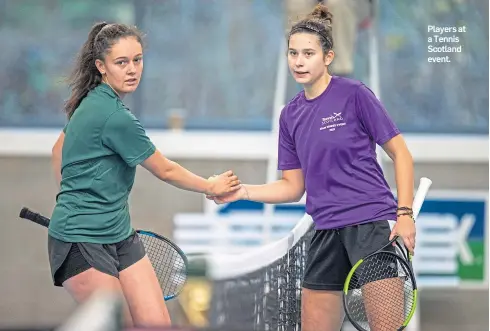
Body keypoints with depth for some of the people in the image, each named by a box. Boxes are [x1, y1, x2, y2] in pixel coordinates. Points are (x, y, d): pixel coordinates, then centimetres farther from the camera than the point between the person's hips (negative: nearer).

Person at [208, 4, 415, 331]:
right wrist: (244, 192, 0)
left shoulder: (354, 95, -6)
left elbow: (401, 154, -3)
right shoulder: (291, 115, 11)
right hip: (327, 232, 6)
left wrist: (405, 215, -12)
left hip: (372, 223, -6)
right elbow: (293, 186, 15)